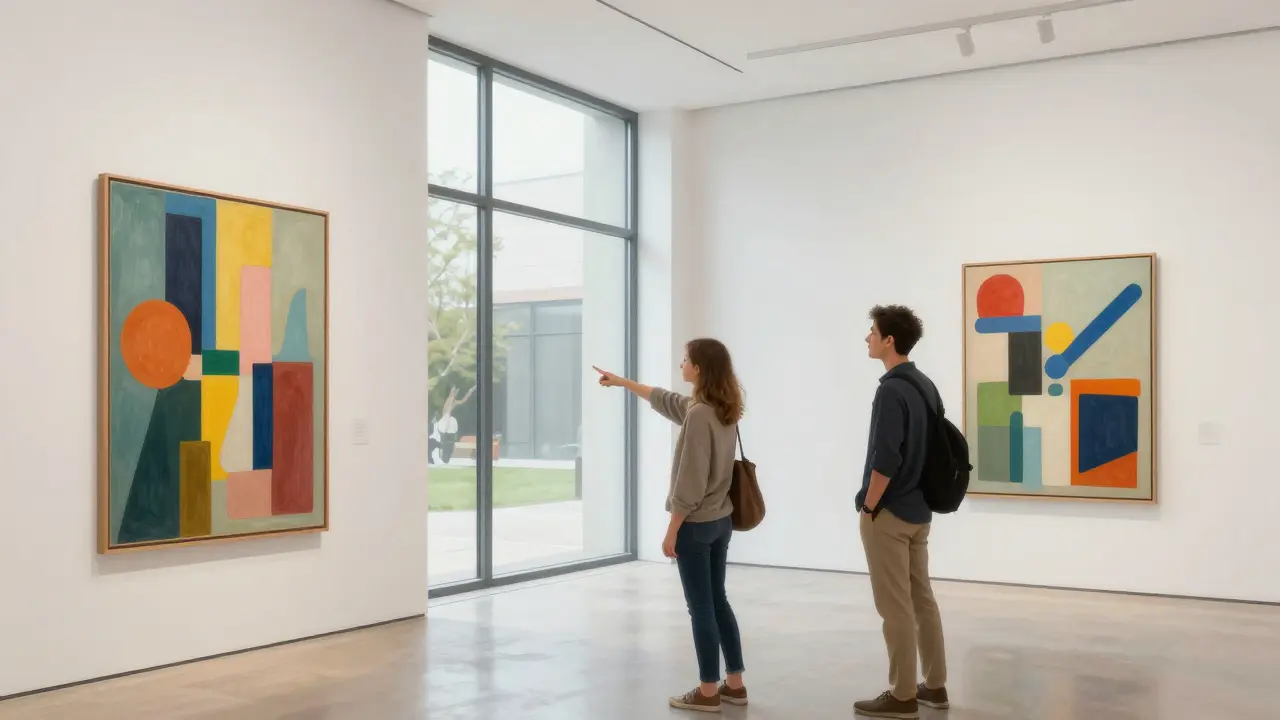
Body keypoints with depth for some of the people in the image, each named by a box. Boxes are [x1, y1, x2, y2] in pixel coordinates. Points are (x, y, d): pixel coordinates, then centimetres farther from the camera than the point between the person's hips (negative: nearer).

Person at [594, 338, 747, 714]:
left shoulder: (699, 415, -21)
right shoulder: (723, 409, 8)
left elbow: (690, 481, -22)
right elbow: (665, 400, 24)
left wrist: (672, 530, -15)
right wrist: (621, 382, 33)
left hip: (696, 524, -9)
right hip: (721, 520, 9)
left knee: (701, 609, 0)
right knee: (718, 601, 16)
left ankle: (708, 693, 9)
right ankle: (734, 684, 22)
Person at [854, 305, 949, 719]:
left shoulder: (891, 390, -19)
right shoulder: (926, 386, 8)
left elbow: (885, 459, -23)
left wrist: (868, 507, -12)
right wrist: (910, 498, 17)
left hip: (889, 514, -9)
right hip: (919, 511, 9)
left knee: (896, 607, -1)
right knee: (921, 599, 16)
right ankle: (934, 685, 24)